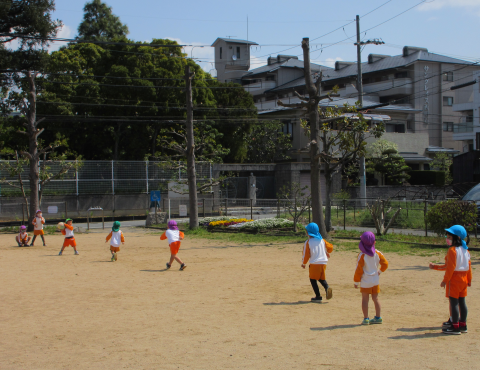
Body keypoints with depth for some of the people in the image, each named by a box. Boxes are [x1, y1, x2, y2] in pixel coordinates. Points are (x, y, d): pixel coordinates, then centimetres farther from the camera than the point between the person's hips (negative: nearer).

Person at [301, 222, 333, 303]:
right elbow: (330, 247, 12)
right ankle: (327, 287, -10)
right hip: (323, 263, 5)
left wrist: (304, 263, 9)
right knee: (322, 278, 20)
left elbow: (306, 254, -7)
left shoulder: (308, 242, -8)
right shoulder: (322, 240, 7)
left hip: (314, 264, -5)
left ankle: (318, 296, 4)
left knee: (313, 279, 9)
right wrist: (327, 253, 34)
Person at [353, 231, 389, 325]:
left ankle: (366, 318, 3)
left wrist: (356, 281, -5)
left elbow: (359, 270, -13)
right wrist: (379, 271, 18)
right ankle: (378, 317, 20)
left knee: (365, 299, 3)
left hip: (365, 281, -4)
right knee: (375, 299, 14)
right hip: (376, 280, 5)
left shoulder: (362, 255, -16)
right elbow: (385, 263, 2)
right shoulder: (377, 253, -2)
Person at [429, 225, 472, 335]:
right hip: (464, 278, 9)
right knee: (461, 302, 14)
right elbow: (469, 265, 14)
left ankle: (455, 327, -4)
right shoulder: (465, 250, 11)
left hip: (454, 278, -9)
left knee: (453, 302, -5)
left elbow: (450, 267, -19)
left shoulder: (452, 250, -15)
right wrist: (469, 279, 20)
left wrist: (445, 280, -15)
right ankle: (462, 325, 20)